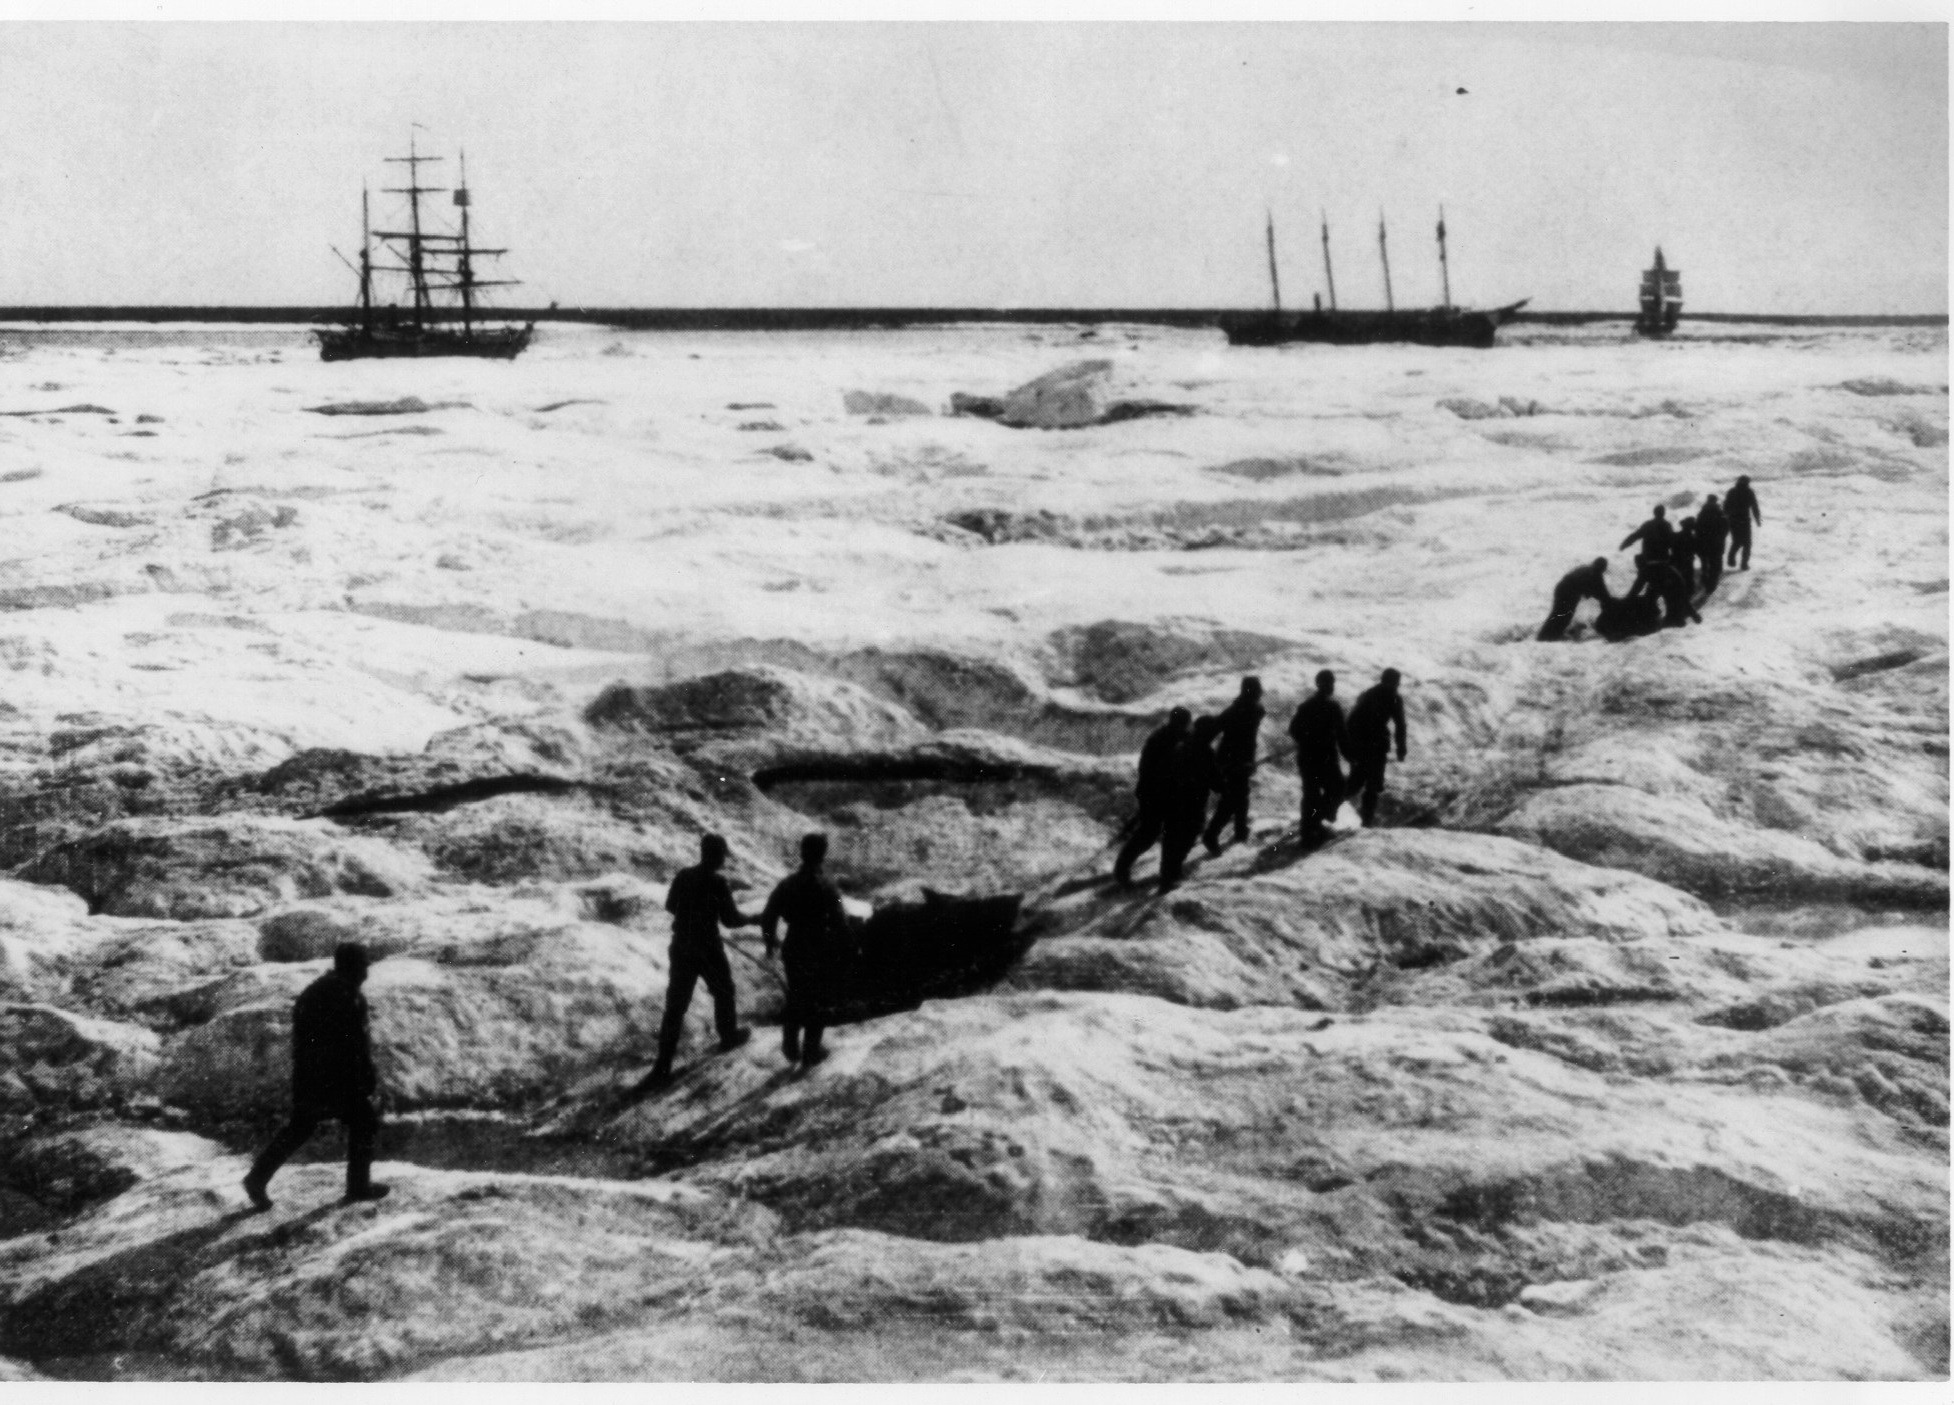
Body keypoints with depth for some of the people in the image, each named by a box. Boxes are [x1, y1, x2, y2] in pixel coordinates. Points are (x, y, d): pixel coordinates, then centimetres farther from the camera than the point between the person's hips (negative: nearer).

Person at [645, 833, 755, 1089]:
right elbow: (730, 919, -12)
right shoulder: (718, 883, -17)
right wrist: (752, 919, 7)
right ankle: (728, 1036, 47)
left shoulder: (683, 876, -1)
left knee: (675, 1004, 4)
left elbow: (670, 906, 11)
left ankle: (662, 1068, -1)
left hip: (680, 947, 4)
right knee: (723, 991, 24)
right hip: (708, 950, -4)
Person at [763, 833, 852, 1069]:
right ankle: (810, 1053, 24)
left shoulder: (786, 885, -9)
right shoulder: (828, 890, -21)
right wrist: (843, 961, -7)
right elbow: (840, 927, -19)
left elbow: (768, 917, 0)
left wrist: (771, 941, 19)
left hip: (793, 953, 4)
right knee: (819, 1005, 15)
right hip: (821, 957, -3)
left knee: (795, 999, 24)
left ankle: (791, 1047, 33)